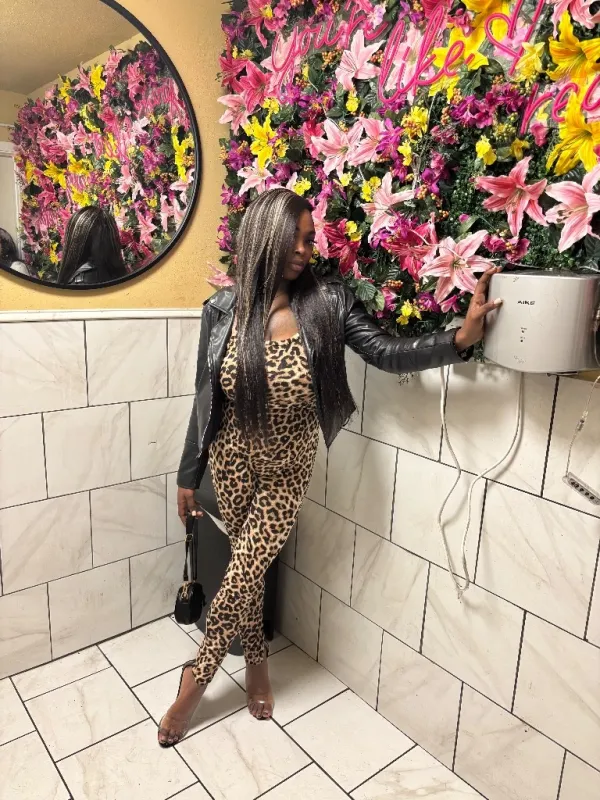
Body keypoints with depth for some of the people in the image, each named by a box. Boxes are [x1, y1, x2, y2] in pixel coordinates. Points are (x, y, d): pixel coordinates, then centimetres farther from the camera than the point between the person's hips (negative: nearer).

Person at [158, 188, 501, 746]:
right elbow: (206, 400, -3)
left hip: (288, 468, -1)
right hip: (233, 463, 1)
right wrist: (187, 475, 3)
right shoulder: (222, 309, -9)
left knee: (244, 573, 3)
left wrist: (462, 337, -29)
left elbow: (388, 354, -14)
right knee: (248, 569, 14)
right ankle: (257, 662, 41)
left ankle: (197, 678, 29)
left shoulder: (327, 303, -10)